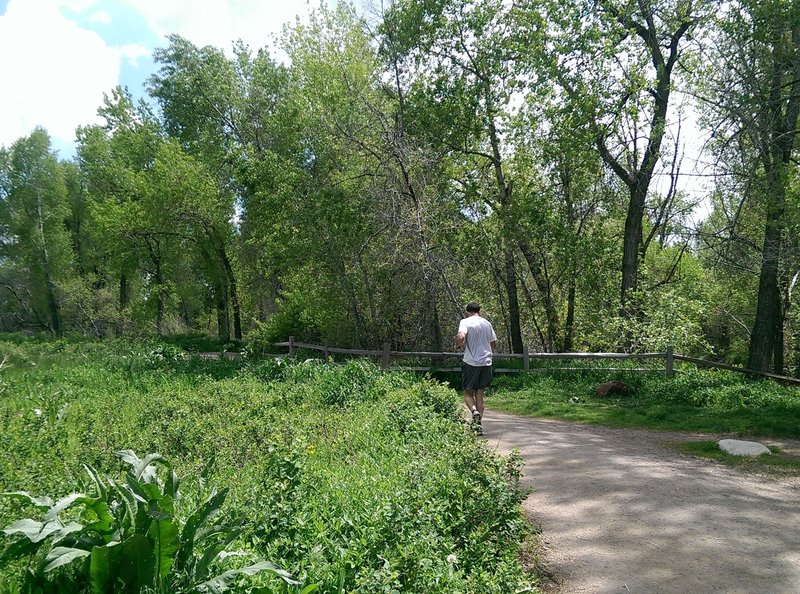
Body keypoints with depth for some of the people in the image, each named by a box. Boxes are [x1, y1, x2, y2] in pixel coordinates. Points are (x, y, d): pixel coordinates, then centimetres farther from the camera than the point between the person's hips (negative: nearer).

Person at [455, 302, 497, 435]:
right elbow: (494, 343, 16)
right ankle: (478, 424, 9)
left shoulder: (465, 322, -6)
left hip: (471, 363, -4)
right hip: (486, 362, 4)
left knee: (468, 393, 8)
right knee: (479, 394, 11)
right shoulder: (487, 323, 9)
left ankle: (474, 411, -21)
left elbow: (461, 336, -24)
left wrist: (458, 345, -4)